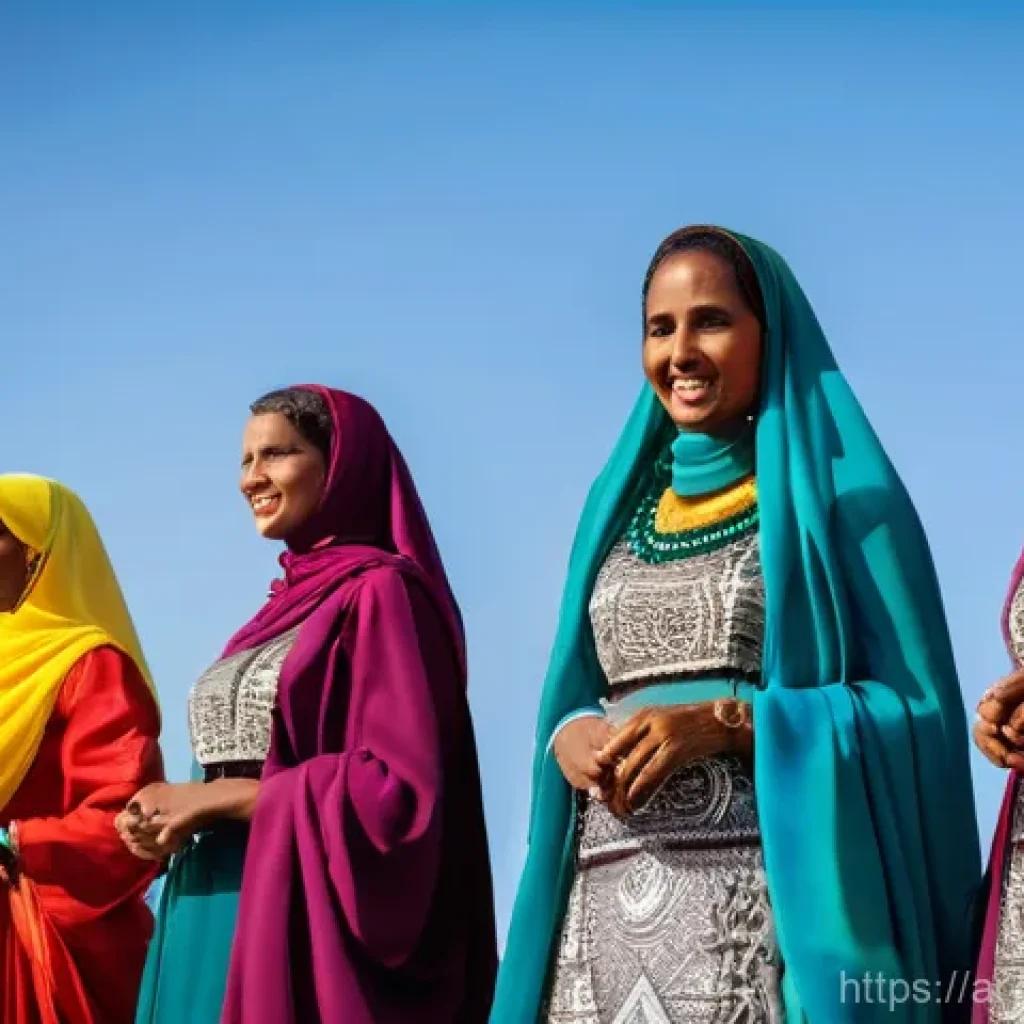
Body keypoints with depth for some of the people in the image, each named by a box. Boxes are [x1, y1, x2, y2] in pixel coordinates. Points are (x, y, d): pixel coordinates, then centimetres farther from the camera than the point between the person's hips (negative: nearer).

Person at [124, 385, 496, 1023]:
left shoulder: (380, 591, -8)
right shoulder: (287, 604, 16)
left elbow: (398, 786, -17)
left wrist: (219, 797, -13)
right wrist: (178, 813, 0)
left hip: (304, 919, -8)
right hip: (215, 912, 8)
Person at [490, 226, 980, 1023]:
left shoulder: (840, 496, -1)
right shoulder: (623, 503, 15)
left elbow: (917, 711, -7)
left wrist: (730, 723, -17)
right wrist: (568, 735, -4)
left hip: (769, 900, -5)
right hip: (607, 903, 5)